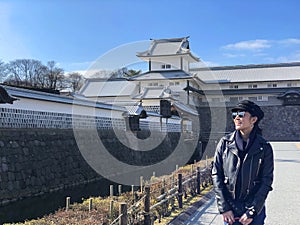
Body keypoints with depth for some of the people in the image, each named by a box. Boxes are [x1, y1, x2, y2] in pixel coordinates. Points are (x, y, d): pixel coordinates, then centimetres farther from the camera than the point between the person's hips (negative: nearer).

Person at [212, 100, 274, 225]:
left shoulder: (264, 147, -3)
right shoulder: (225, 143, -2)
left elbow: (266, 181, -3)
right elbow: (216, 175, -2)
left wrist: (252, 212, -8)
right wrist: (224, 208, -7)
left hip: (255, 211, 0)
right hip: (230, 209, 1)